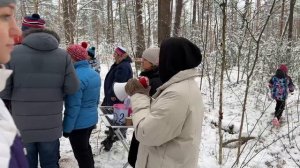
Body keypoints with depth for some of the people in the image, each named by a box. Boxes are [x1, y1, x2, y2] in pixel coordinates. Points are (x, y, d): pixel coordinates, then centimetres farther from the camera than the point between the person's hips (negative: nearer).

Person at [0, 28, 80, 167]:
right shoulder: (63, 56, -3)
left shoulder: (13, 52, -7)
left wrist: (17, 100, 9)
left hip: (22, 126, -1)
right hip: (51, 126, 1)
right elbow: (72, 88, -4)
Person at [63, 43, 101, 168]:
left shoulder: (76, 76, -22)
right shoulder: (95, 74, 6)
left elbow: (73, 106, -22)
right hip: (91, 120, 9)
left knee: (81, 154, 5)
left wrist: (67, 127, -15)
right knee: (85, 150, 24)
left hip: (79, 123, -9)